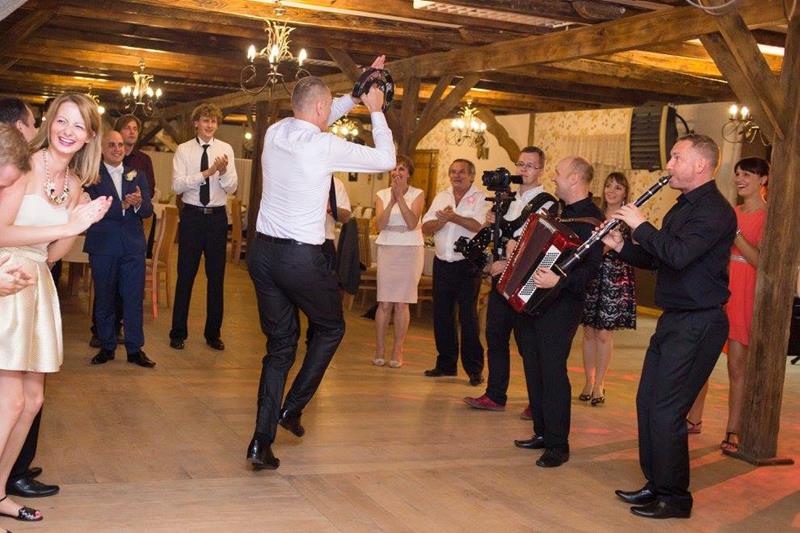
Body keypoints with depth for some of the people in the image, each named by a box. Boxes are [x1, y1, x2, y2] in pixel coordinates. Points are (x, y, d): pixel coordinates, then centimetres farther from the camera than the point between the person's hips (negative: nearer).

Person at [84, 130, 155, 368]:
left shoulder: (137, 175, 11)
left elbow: (148, 210, 3)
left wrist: (139, 203, -19)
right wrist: (124, 205, -22)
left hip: (133, 246, 3)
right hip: (103, 247, -2)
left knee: (134, 299, 3)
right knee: (104, 299, 8)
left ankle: (135, 349, 11)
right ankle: (107, 347, 20)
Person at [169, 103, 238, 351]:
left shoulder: (225, 149, 2)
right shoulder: (183, 150, -2)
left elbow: (232, 188, -2)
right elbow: (177, 186, -12)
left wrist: (224, 171, -22)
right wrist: (207, 173, -21)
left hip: (217, 217, 2)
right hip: (192, 216, -2)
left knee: (216, 276, 9)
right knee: (185, 275, 5)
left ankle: (213, 333, 22)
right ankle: (178, 333, 17)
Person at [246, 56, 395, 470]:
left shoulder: (274, 133, 5)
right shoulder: (325, 146, -14)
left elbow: (311, 122, 27)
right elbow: (386, 160, -3)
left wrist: (358, 94, 26)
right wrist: (376, 111, 9)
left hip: (263, 251, 6)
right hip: (301, 257, -6)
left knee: (280, 344, 15)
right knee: (330, 327, 22)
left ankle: (262, 441, 11)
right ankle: (292, 407, 18)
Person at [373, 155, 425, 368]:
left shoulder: (417, 194, 2)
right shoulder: (382, 195, 7)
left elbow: (412, 224, -12)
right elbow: (380, 225, -7)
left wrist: (400, 197, -17)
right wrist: (392, 200, -17)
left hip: (410, 251, -1)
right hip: (387, 250, 1)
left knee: (402, 303, -1)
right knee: (384, 303, -1)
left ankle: (398, 350, 7)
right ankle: (379, 348, 6)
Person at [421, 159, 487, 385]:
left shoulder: (480, 198, -3)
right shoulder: (441, 197, 13)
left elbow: (479, 225, -20)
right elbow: (426, 228, 5)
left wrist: (453, 217, -22)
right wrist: (442, 220, -13)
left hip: (467, 265, -5)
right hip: (442, 263, 6)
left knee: (468, 317, -5)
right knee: (441, 315, 9)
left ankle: (474, 368, 3)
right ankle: (446, 364, 21)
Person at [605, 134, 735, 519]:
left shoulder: (715, 211, -16)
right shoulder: (683, 208, 16)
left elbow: (678, 255, -30)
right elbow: (657, 260, 21)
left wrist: (641, 226, -17)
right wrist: (623, 247, 5)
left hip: (698, 324, -10)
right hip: (673, 320, 10)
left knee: (666, 412, -7)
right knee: (647, 403, 13)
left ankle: (674, 497, 7)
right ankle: (656, 484, 25)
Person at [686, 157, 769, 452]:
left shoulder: (768, 217, -4)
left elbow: (761, 261, -14)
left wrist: (734, 233, -22)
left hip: (743, 296, -6)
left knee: (737, 365, -2)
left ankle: (733, 431, 6)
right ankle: (693, 419, 19)